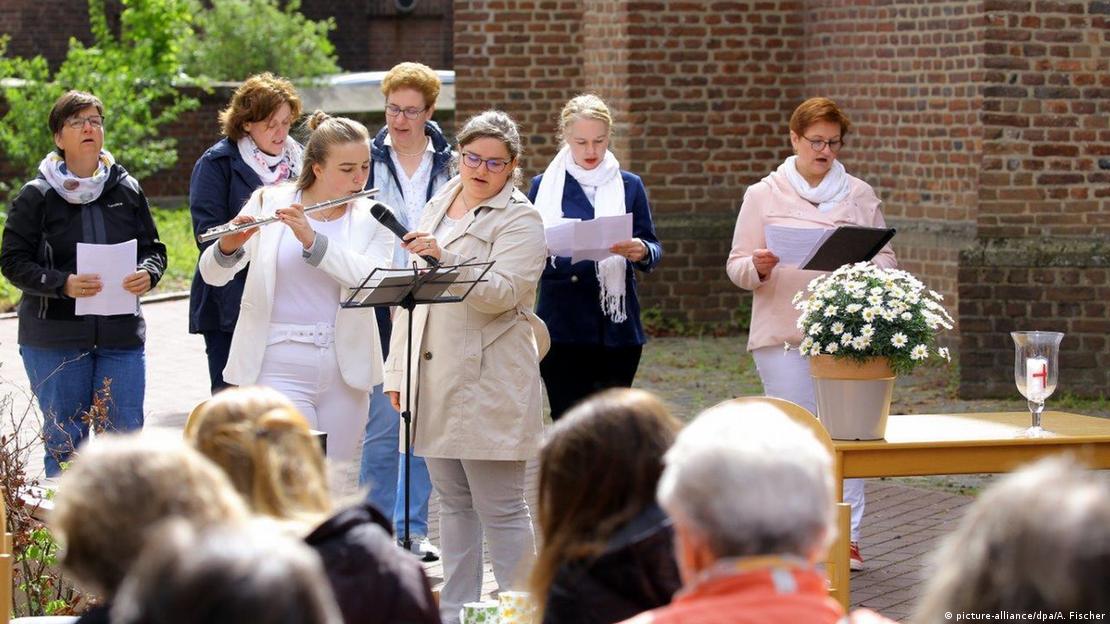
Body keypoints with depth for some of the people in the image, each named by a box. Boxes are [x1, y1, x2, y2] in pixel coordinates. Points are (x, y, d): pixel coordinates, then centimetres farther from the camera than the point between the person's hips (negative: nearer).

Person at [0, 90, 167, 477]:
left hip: (121, 333, 2)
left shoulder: (127, 190, 7)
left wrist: (147, 274, -9)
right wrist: (62, 284, -20)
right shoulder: (37, 196, -1)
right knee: (64, 442, 3)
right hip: (55, 339, -2)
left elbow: (154, 249, 15)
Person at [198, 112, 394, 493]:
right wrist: (229, 247, -25)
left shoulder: (372, 219, 6)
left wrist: (312, 240, -25)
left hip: (344, 366, 3)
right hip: (281, 365, -3)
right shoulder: (269, 203, 1)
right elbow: (213, 274, -2)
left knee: (341, 484, 8)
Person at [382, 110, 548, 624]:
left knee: (501, 508, -5)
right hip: (434, 378, 7)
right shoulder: (438, 206, 16)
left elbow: (501, 293, -21)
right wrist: (399, 370, 17)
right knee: (453, 502, 12)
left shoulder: (519, 220, -5)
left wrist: (444, 257, -33)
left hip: (489, 383, -7)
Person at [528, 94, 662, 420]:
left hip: (617, 326, 1)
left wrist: (642, 252, -18)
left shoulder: (629, 186, 10)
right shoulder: (544, 186, 6)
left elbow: (653, 249, 5)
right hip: (563, 328, -1)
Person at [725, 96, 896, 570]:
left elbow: (885, 255, 16)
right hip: (783, 331, -2)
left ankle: (846, 536, 2)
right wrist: (759, 267, -16)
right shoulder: (764, 195, 7)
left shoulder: (860, 196, 13)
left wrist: (871, 270, -7)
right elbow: (737, 266, 6)